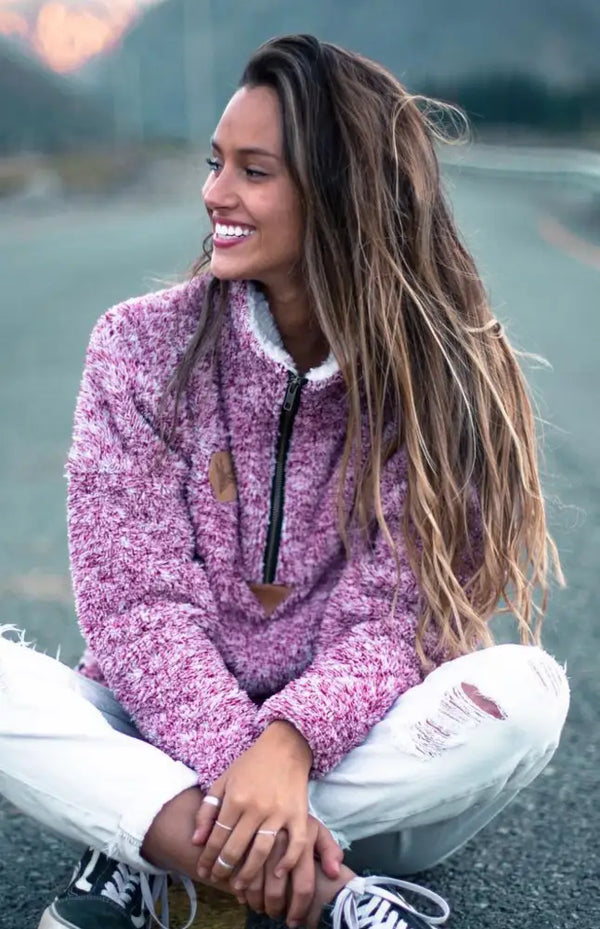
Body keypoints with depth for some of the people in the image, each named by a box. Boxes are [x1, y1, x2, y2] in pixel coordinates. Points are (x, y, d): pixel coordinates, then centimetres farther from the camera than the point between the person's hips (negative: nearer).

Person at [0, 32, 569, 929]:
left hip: (348, 747, 0)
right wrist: (243, 775, -26)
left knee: (524, 690, -29)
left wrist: (290, 747, -32)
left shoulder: (439, 375, -6)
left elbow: (393, 617, -12)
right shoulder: (142, 347, -5)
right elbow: (138, 603, -10)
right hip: (171, 732, 1)